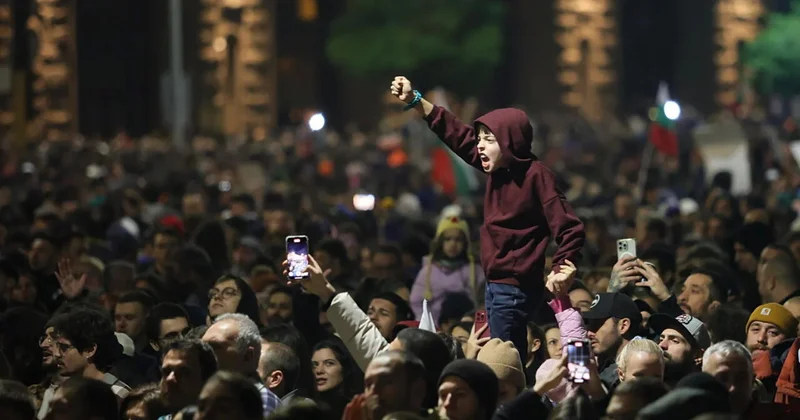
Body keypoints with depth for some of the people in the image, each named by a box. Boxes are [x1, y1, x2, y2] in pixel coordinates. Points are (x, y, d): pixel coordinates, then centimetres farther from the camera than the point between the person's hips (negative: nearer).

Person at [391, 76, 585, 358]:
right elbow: (458, 135, 14)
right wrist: (416, 102, 11)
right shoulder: (499, 168, 7)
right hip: (496, 285, 9)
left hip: (514, 288, -9)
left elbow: (570, 230, -18)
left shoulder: (536, 176, -16)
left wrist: (561, 271, -27)